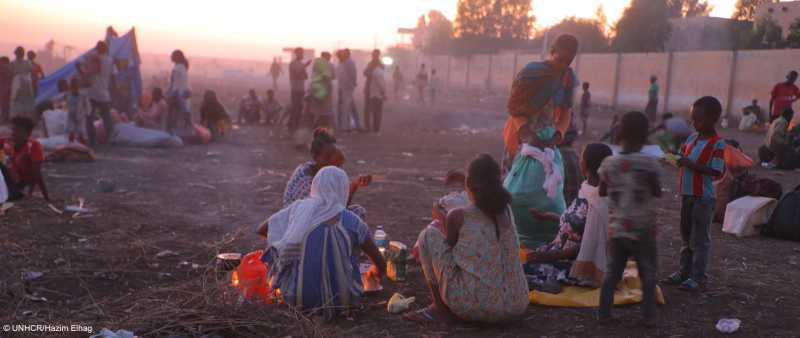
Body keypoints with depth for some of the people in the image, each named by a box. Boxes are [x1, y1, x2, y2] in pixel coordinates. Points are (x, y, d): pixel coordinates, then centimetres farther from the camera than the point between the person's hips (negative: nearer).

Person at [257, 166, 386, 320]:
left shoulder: (298, 208, -4)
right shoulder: (352, 221, -8)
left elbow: (262, 230, 11)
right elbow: (380, 263, 2)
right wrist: (376, 271, 27)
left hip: (297, 296, 1)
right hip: (339, 300, -1)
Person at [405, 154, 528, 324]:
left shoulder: (458, 216, -8)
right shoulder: (506, 211, 7)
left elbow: (449, 248, 11)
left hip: (475, 307, -5)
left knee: (428, 235, 8)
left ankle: (441, 308, 12)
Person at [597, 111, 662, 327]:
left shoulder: (609, 163, -3)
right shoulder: (649, 163, -14)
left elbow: (602, 192, 8)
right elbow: (658, 193, -5)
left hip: (616, 229, 3)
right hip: (642, 230, -3)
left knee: (611, 274, 12)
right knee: (648, 275, 10)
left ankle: (603, 313, 14)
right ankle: (649, 317, 12)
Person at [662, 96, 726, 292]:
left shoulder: (717, 143, -13)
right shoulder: (692, 138, 8)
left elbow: (716, 172, -18)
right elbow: (683, 155, 18)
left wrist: (691, 164, -23)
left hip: (703, 197, -7)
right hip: (687, 194, 8)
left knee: (700, 238, 0)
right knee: (686, 236, 15)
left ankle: (698, 277, 8)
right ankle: (684, 272, 26)